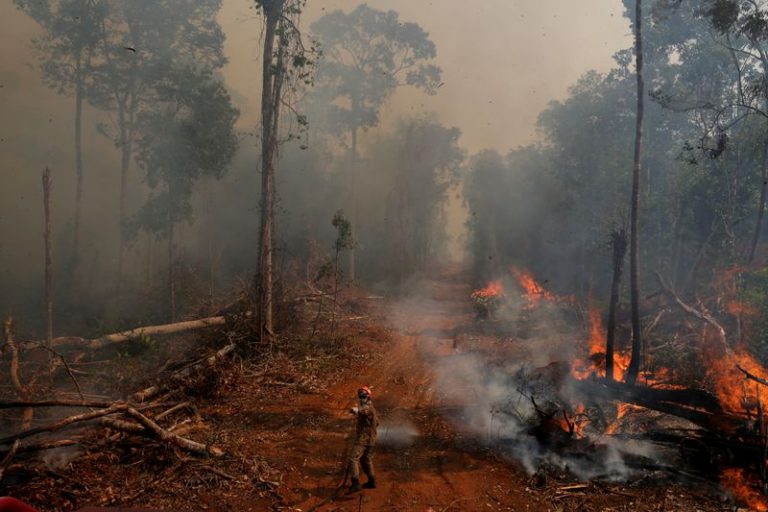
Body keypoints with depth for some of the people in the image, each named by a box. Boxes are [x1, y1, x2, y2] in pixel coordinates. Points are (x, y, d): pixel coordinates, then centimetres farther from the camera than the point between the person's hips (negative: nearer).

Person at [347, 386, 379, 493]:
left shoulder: (368, 407, -16)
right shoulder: (372, 408, 16)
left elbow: (363, 410, -42)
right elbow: (376, 422, 28)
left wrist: (356, 410, -55)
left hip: (363, 439, -10)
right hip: (370, 439, 10)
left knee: (353, 459, -15)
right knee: (367, 460, 22)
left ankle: (356, 483, -22)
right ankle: (372, 481, 31)